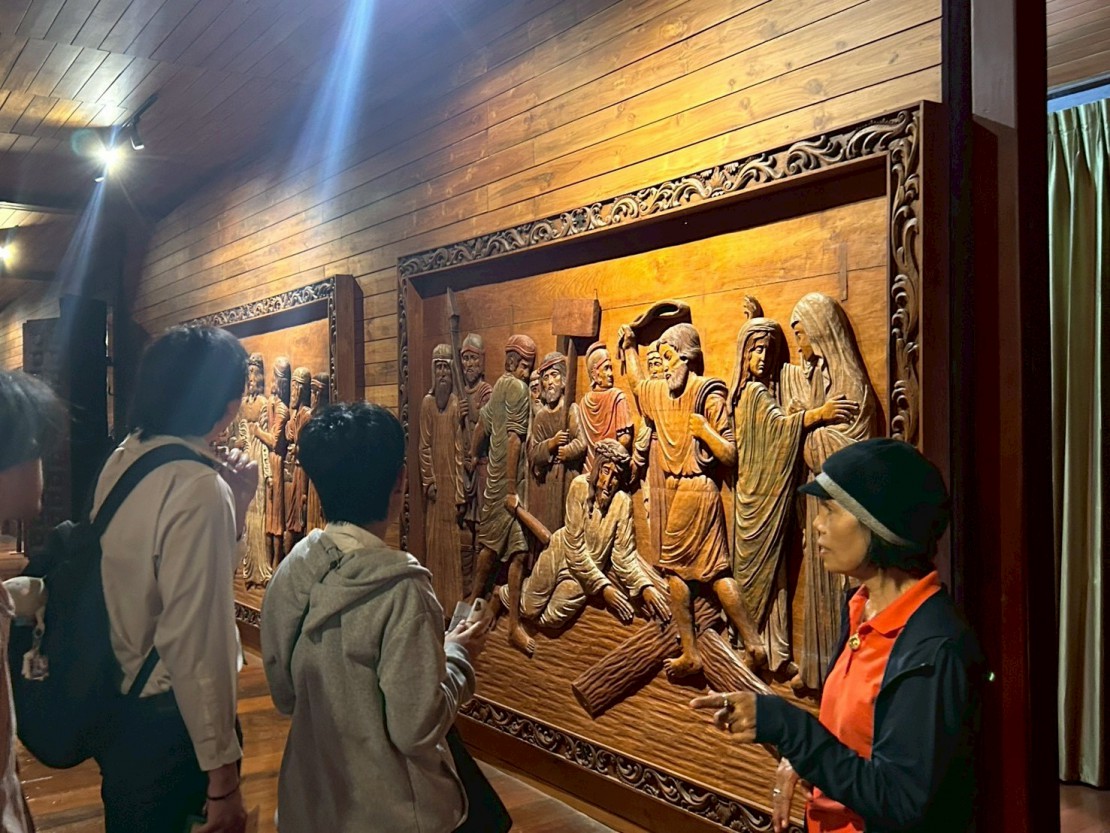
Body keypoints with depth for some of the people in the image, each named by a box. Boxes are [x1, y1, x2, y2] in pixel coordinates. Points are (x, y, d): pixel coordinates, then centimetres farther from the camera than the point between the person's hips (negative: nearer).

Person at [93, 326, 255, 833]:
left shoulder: (122, 460, 1)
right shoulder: (199, 488, -25)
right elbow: (193, 639, -26)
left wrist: (236, 505, 0)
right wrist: (223, 775, -20)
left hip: (112, 705, 8)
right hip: (167, 719, -8)